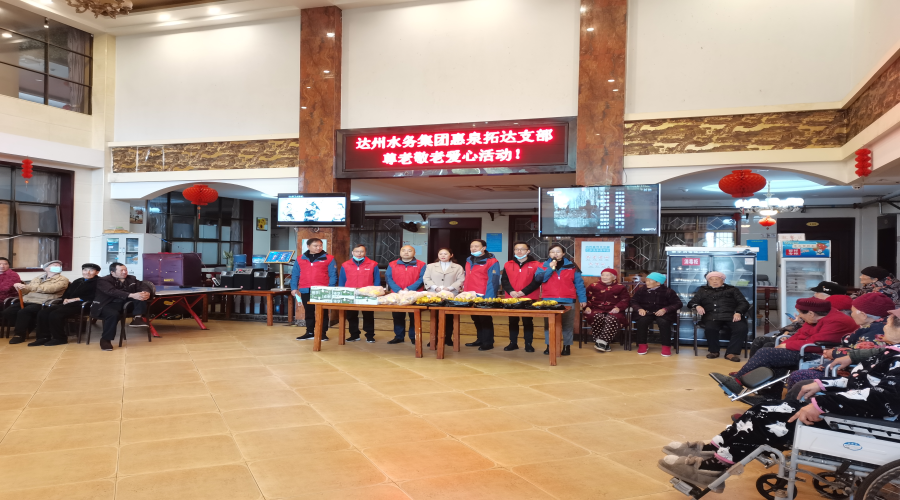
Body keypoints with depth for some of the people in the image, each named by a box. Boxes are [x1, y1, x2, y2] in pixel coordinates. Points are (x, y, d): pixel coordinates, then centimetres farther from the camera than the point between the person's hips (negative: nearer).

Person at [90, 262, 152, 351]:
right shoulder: (103, 281, -7)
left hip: (125, 303, 5)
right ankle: (105, 339, -21)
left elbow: (144, 286, 0)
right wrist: (132, 295, -39)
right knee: (113, 314, -37)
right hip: (108, 305, -5)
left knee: (141, 296, -16)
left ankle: (137, 318, -27)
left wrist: (147, 293, -28)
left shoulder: (131, 279, 11)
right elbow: (113, 292, -25)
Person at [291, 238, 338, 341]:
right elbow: (295, 275, 10)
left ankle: (323, 333, 11)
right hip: (306, 291, 3)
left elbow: (333, 275, -3)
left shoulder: (329, 259, 0)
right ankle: (310, 332, 20)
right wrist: (294, 288, 0)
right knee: (308, 312, 11)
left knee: (323, 312, 4)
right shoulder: (300, 260, 8)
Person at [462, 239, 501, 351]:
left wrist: (488, 298, -20)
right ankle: (480, 340, 25)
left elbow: (493, 281, -14)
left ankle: (488, 343, 8)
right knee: (476, 319, 14)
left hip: (484, 297, -7)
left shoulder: (492, 262, -9)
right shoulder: (469, 261, 15)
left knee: (485, 320, 0)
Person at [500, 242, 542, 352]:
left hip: (529, 299, -3)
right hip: (511, 298, 3)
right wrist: (511, 291, -13)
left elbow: (537, 281, -9)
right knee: (513, 321, 9)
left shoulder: (536, 265, -2)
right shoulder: (508, 265, 8)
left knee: (528, 321, 3)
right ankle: (513, 343, 19)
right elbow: (504, 280, 4)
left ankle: (528, 344, 13)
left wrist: (523, 292, -16)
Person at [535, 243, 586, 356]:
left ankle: (567, 347, 13)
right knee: (548, 324, 5)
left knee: (567, 325, 3)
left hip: (567, 301, -1)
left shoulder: (571, 266, 6)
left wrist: (582, 299, 1)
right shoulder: (543, 266, 7)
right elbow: (539, 279, -8)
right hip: (549, 301, 1)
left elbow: (579, 284, 6)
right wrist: (550, 268, -14)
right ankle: (549, 346, 14)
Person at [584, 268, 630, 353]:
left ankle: (602, 342, -36)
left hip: (613, 311, 0)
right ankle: (604, 344, -30)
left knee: (612, 319, -38)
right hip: (597, 310, 1)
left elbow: (625, 300, 8)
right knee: (598, 317, -37)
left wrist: (618, 307, -10)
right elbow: (586, 298, 14)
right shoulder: (593, 286, 19)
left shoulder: (620, 288, 16)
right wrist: (587, 307, -6)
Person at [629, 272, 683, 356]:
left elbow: (678, 304, -2)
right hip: (646, 313, 1)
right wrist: (639, 309, -17)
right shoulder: (641, 290, 5)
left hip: (662, 313, -1)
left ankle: (666, 346, -20)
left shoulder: (668, 291, -1)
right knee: (642, 320, -33)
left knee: (663, 322, -36)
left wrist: (665, 309, -19)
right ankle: (642, 345, -16)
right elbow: (633, 301, 7)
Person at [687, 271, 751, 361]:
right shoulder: (702, 290, 27)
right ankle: (714, 351, -13)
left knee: (741, 328, -32)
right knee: (710, 328, -36)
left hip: (730, 316, 1)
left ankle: (731, 353, -23)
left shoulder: (732, 290, 25)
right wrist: (697, 306, -7)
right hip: (712, 317, 0)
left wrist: (738, 312, -9)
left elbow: (744, 303, 14)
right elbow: (691, 303, 19)